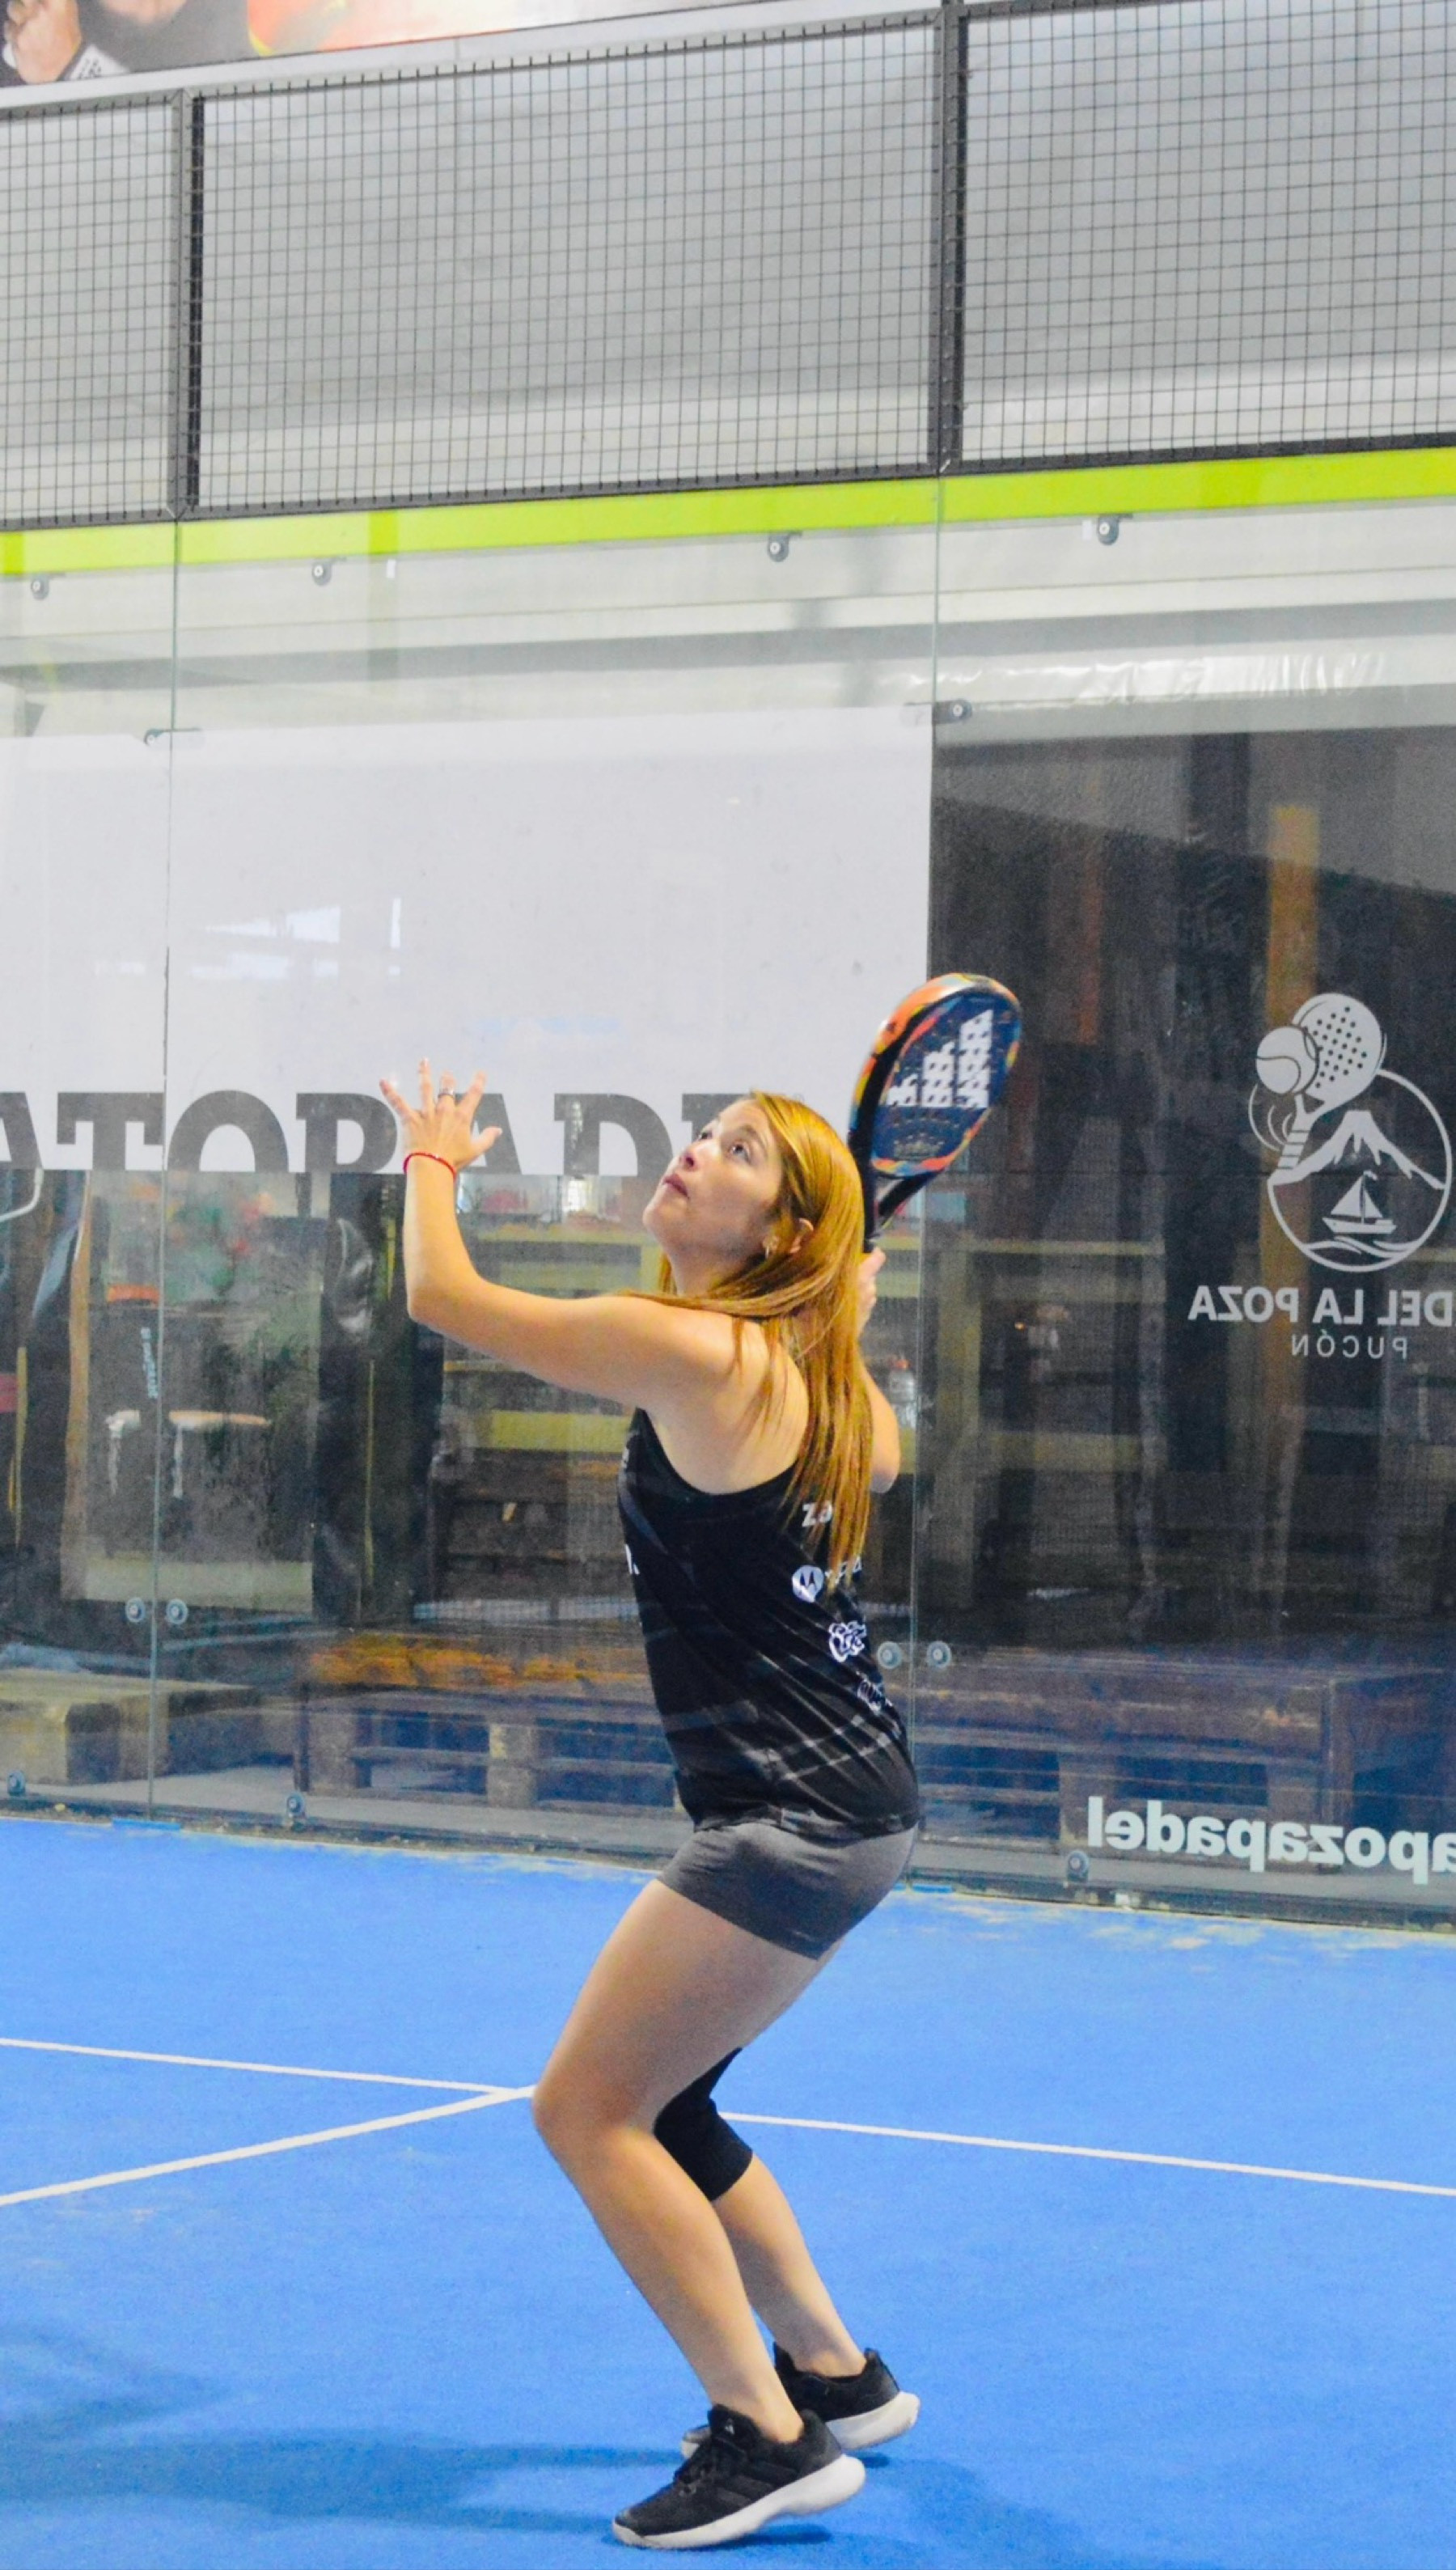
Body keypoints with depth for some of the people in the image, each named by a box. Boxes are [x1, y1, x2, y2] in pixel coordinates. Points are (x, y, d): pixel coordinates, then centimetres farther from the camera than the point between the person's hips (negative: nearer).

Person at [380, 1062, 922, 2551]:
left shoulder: (688, 1350, -17)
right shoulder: (810, 1366, 8)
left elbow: (445, 1298, -8)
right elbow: (882, 1460, 33)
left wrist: (432, 1161, 10)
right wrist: (846, 1312, 28)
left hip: (796, 1820, -10)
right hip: (839, 1801, 10)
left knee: (587, 2110, -5)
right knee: (653, 2107, 20)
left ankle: (769, 2440, -3)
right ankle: (835, 2377, 33)